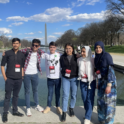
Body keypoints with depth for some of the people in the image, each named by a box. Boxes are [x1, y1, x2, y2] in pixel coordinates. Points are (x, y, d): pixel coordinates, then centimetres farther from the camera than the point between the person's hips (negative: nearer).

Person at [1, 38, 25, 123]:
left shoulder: (21, 54, 6)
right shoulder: (7, 53, -3)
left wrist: (22, 76, 6)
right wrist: (5, 77, -6)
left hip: (19, 79, 3)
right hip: (9, 79, -3)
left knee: (16, 96, 15)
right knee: (7, 96, 3)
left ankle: (15, 111, 29)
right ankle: (5, 113, 16)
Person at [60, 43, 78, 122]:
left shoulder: (76, 57, -3)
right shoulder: (62, 57, 1)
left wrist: (78, 76, -5)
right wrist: (64, 72, 2)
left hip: (74, 78, 0)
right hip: (65, 78, 0)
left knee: (74, 95, 10)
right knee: (65, 95, -2)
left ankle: (71, 108, 32)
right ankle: (64, 112, 9)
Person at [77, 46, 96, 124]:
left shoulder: (92, 60, -10)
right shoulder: (79, 60, -3)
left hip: (91, 81, -3)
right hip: (83, 82, 3)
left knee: (90, 99, -2)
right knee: (84, 98, 10)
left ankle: (88, 118, 8)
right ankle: (88, 113, 32)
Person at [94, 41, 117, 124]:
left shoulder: (107, 56, -14)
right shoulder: (96, 58, 7)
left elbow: (111, 70, -19)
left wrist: (109, 85, -24)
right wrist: (99, 83, 16)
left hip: (109, 81, -7)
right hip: (101, 81, 7)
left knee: (108, 102, 2)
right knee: (101, 101, 15)